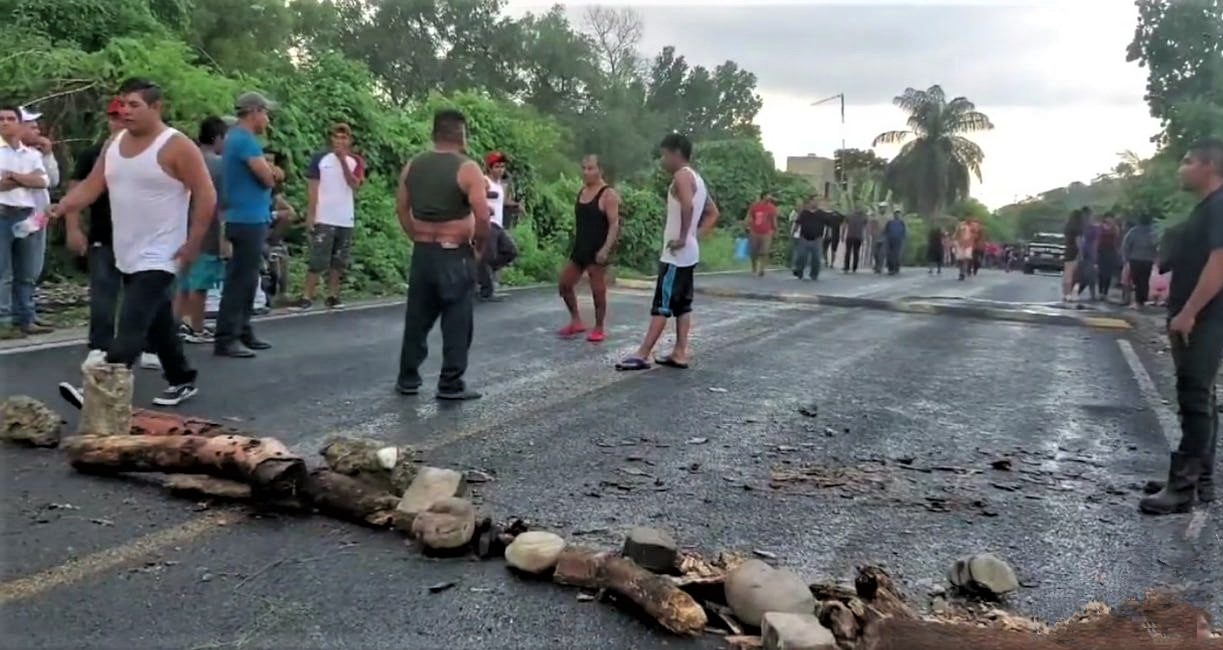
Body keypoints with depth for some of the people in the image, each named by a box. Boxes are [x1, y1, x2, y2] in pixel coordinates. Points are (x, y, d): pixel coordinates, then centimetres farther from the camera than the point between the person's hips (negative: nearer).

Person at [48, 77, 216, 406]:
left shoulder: (177, 146, -12)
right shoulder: (113, 144, 10)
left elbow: (206, 196, -14)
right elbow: (91, 185, 8)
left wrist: (193, 243, -17)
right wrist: (62, 207, -11)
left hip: (158, 258, -8)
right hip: (127, 256, 8)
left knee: (130, 328, -13)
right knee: (158, 324, 16)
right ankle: (183, 381, 28)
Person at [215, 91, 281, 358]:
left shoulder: (236, 137, 17)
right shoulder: (245, 139, -15)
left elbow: (265, 173, 18)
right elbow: (268, 178, -17)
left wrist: (271, 171, -2)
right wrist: (273, 173, 4)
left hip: (246, 218, 11)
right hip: (249, 220, -11)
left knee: (246, 279, 15)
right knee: (240, 280, -9)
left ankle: (242, 332, 21)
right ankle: (226, 339, -8)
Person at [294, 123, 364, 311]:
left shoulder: (355, 162, 7)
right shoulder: (320, 158, 0)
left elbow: (354, 184, -10)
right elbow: (312, 188, -2)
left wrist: (343, 160, -14)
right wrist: (310, 214, -8)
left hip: (346, 220, 3)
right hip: (323, 219, -3)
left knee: (339, 261, 8)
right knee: (317, 259, -5)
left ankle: (332, 296, 17)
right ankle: (306, 297, -1)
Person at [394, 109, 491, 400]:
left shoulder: (412, 166, 6)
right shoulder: (467, 169, -12)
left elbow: (401, 208, 12)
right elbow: (482, 216, -18)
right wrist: (479, 244, -2)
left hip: (422, 253, 6)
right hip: (455, 255, -6)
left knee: (417, 318, 13)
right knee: (457, 322, 2)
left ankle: (407, 378, 21)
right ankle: (450, 384, 5)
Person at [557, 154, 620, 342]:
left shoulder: (608, 194, -11)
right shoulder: (581, 192, 13)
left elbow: (614, 224, -16)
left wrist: (606, 249, -24)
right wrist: (575, 243, 19)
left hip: (597, 250, -8)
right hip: (580, 248, 8)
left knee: (598, 291, -2)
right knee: (564, 284, 9)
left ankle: (599, 329, 10)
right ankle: (576, 322, 22)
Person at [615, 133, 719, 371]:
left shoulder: (682, 175, -13)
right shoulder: (696, 179, 17)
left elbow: (687, 205, -32)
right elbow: (713, 213, 24)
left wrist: (683, 237, -25)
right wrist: (696, 235, 14)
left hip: (676, 254, -10)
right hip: (688, 254, 10)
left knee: (661, 305, -9)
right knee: (682, 304, 11)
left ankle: (642, 355, -7)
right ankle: (680, 353, 13)